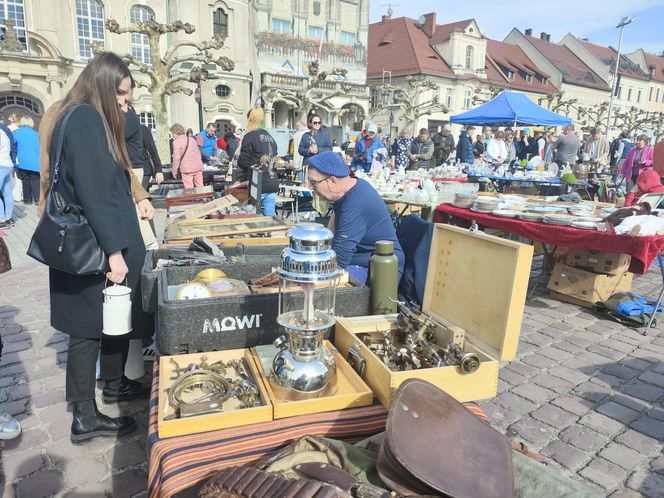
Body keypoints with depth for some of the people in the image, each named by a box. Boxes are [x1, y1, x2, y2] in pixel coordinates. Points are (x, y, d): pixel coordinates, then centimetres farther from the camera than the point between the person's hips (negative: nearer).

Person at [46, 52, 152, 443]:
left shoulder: (91, 119, 14)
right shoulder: (85, 120, -16)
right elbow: (92, 191, -23)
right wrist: (114, 249, -23)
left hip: (102, 243, 9)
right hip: (94, 247, -9)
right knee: (90, 327, 4)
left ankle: (115, 384, 33)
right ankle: (86, 418, 21)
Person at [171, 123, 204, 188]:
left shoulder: (176, 142, -6)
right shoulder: (191, 139, 13)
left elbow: (176, 158, -10)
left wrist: (174, 171, -2)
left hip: (187, 169, -6)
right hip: (198, 167, 6)